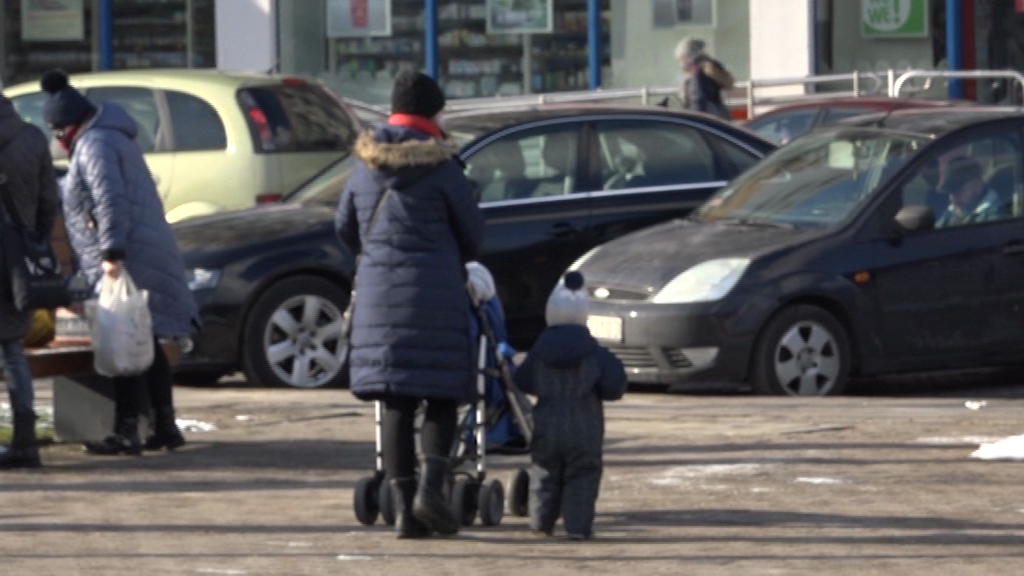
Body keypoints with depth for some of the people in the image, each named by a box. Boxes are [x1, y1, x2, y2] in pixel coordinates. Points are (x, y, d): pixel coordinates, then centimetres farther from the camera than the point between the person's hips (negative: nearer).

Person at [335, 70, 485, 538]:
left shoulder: (365, 166, 8)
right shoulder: (441, 168, -6)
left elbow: (344, 228, 17)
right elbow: (472, 232, 2)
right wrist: (455, 261, 24)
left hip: (378, 294, 4)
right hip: (435, 296, -4)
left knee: (397, 403, 6)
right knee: (441, 397, 3)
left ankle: (403, 507, 3)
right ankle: (430, 487, -16)